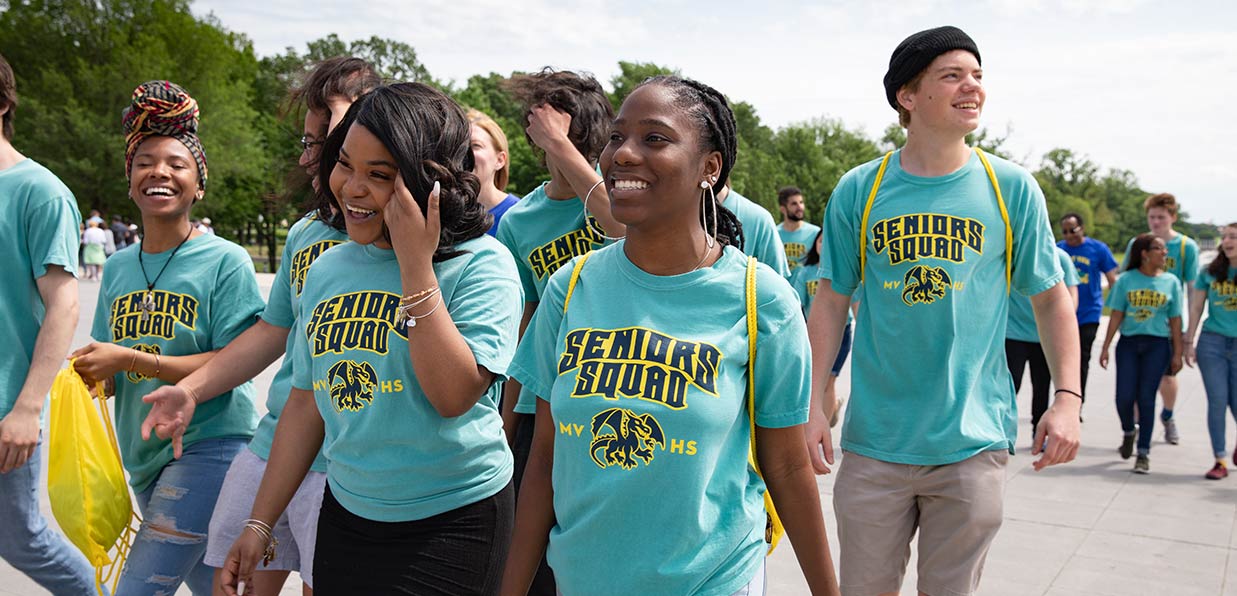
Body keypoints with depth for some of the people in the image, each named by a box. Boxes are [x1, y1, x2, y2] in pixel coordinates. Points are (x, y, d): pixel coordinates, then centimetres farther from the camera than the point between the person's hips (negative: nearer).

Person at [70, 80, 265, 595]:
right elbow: (108, 374, 12)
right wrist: (85, 375, -11)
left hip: (207, 450, -6)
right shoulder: (117, 269, 8)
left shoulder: (225, 262, -10)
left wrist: (129, 360, -21)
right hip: (144, 456, 6)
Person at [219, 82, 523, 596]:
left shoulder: (480, 264, -13)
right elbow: (307, 403, 11)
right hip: (345, 514, 5)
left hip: (452, 524, -5)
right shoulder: (327, 270, 5)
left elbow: (455, 395, -24)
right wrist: (259, 523, 11)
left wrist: (416, 263, -25)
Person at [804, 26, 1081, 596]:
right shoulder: (859, 190, -1)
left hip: (973, 443, 0)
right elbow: (831, 302, 3)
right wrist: (812, 404, -3)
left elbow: (1052, 298, 5)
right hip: (875, 440, 0)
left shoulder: (1012, 189, -1)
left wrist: (1067, 398, -5)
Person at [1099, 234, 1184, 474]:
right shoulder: (1126, 280, 2)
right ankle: (1128, 432, 28)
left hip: (1157, 345, 0)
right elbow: (1116, 315, 3)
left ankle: (1143, 454, 8)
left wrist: (1177, 354, 3)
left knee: (1146, 398, -3)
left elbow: (1175, 321, 6)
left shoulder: (1171, 282, 5)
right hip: (1128, 343, 0)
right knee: (1124, 397, -5)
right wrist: (1105, 347, 1)